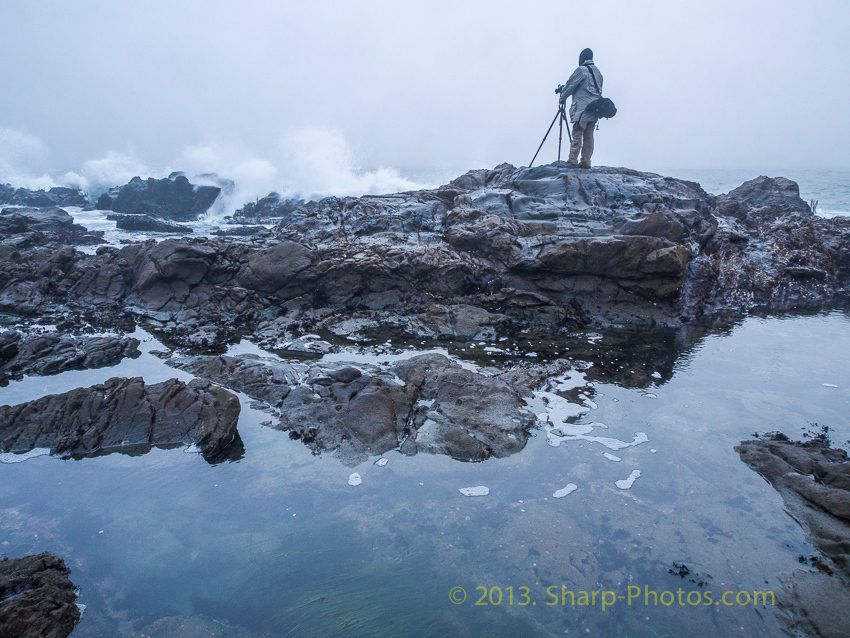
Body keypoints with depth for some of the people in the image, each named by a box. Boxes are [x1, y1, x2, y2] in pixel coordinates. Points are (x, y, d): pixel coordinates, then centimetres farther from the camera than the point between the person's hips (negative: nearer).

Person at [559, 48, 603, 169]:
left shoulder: (581, 70, -5)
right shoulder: (598, 72, 17)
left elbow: (570, 85, -1)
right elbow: (599, 90, 20)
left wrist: (562, 97, 13)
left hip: (581, 109, -7)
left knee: (577, 135, -9)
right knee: (588, 136, 6)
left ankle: (572, 161, -12)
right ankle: (585, 162, 6)